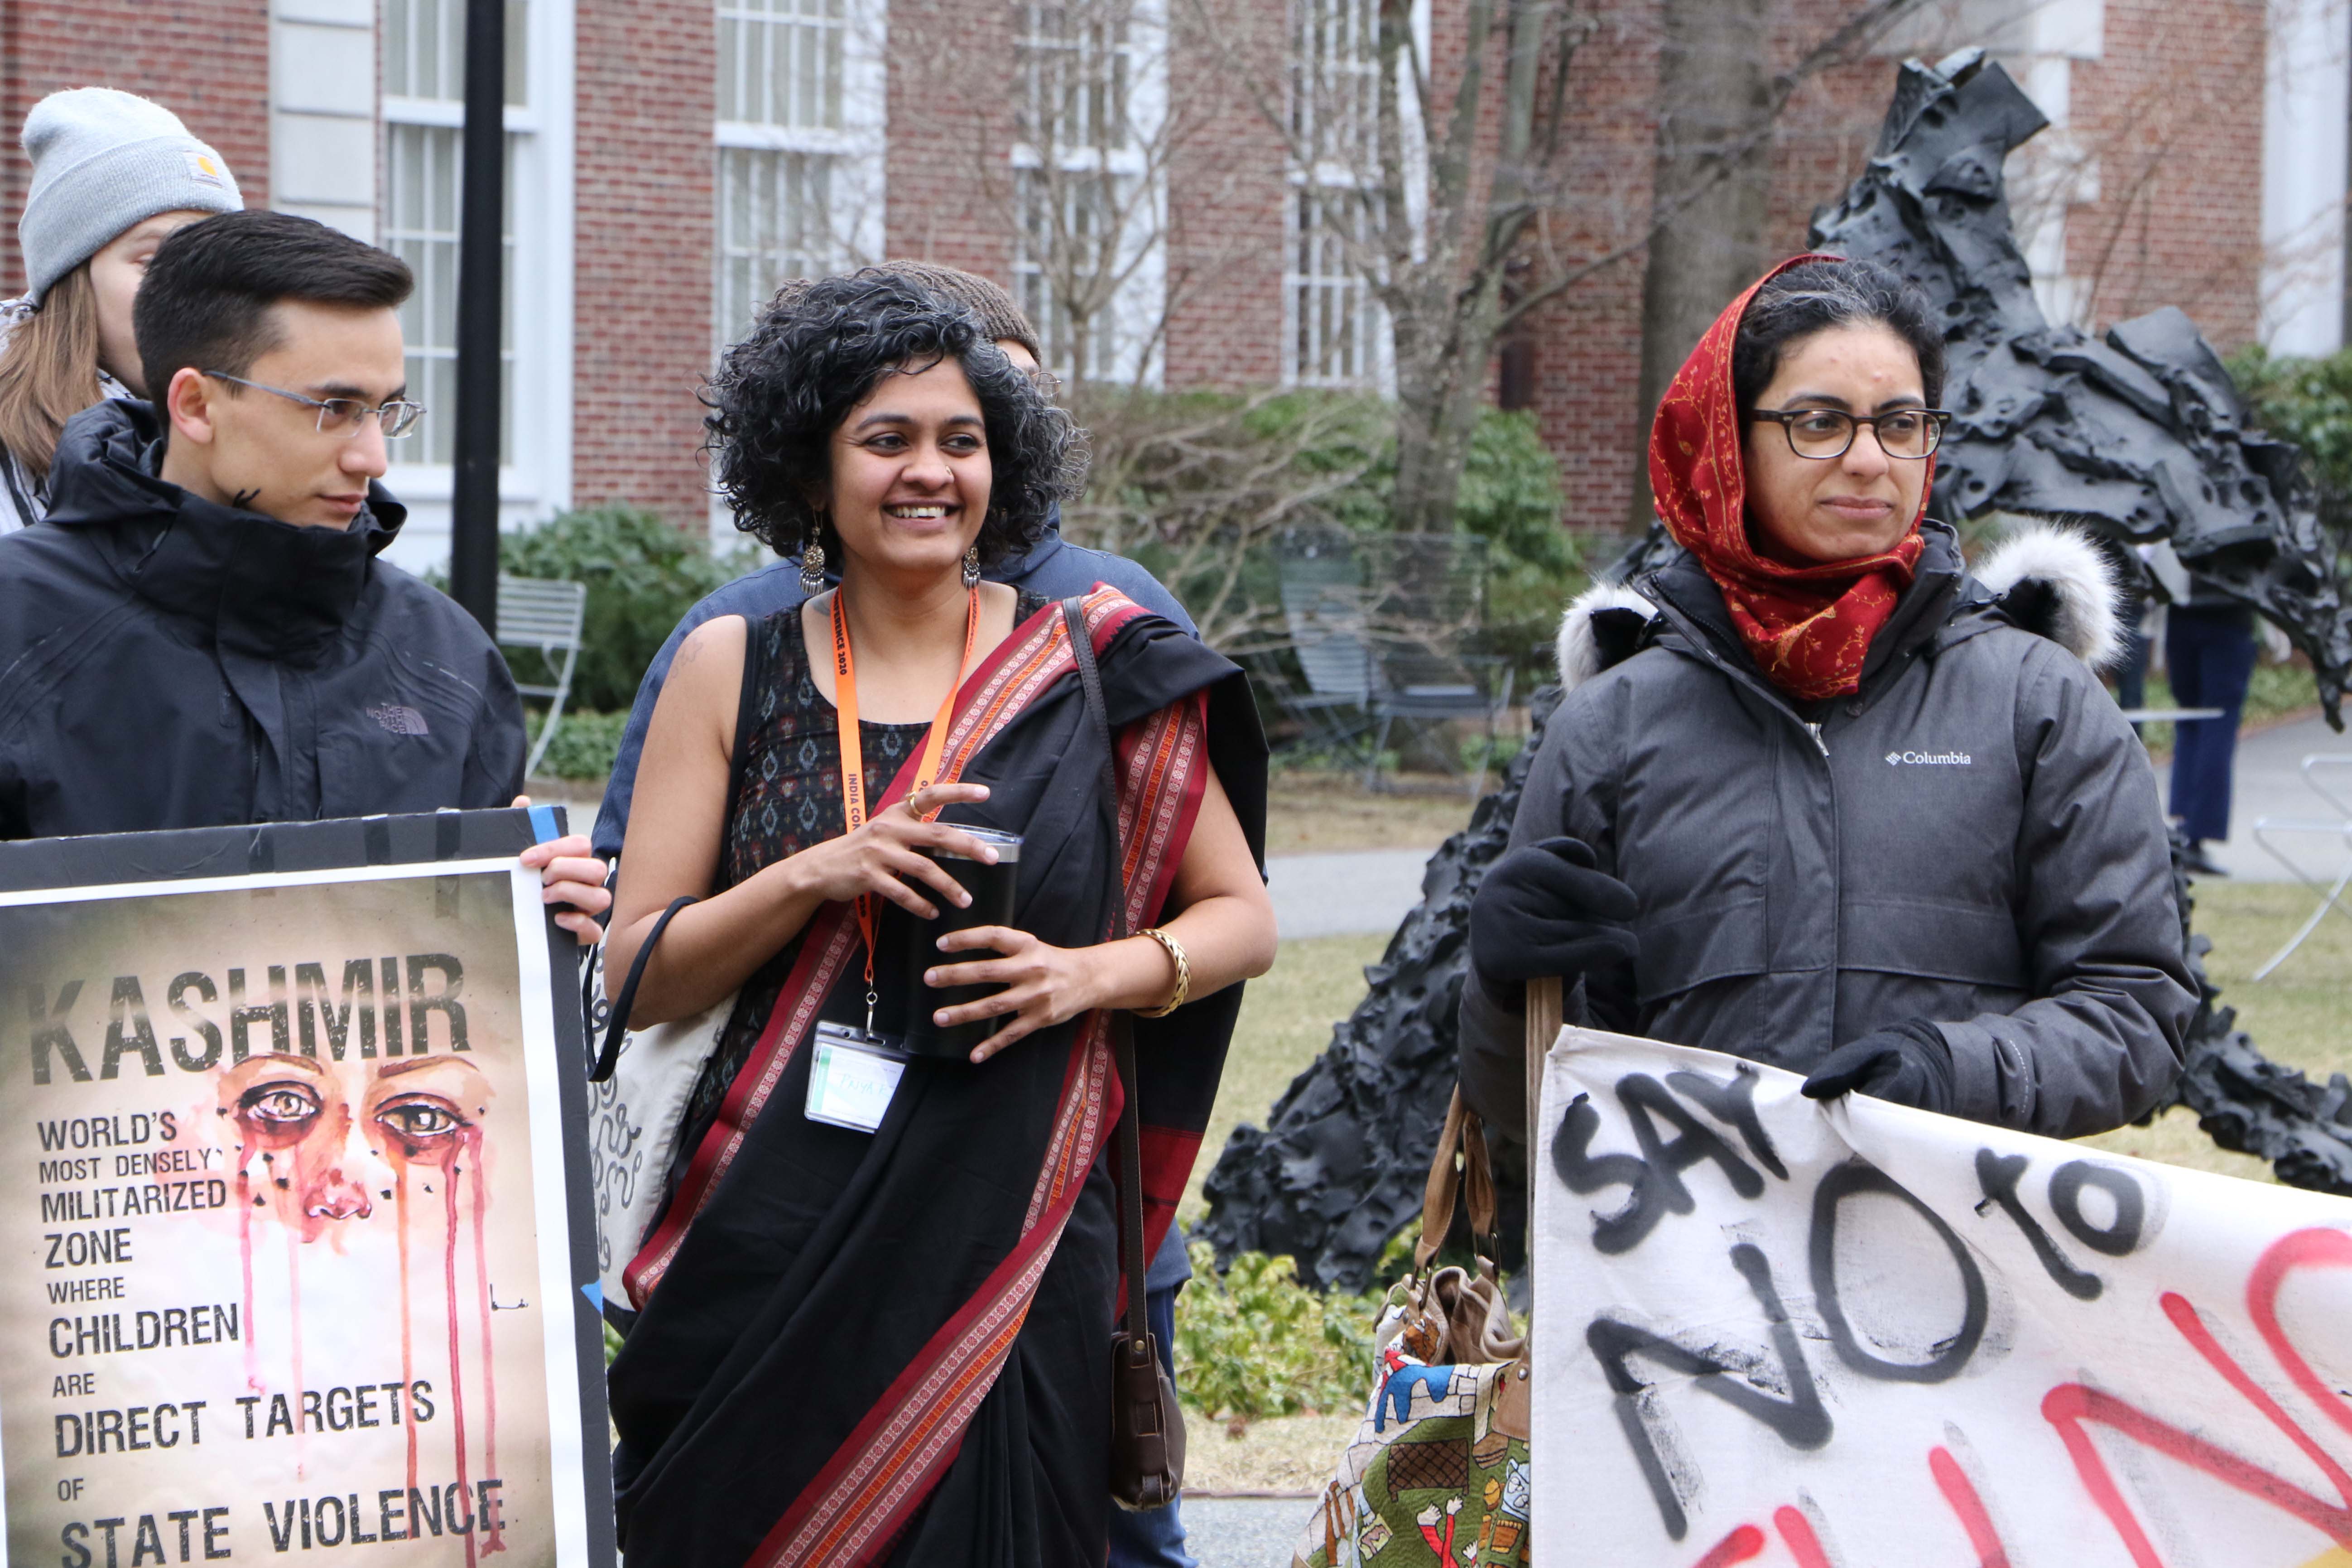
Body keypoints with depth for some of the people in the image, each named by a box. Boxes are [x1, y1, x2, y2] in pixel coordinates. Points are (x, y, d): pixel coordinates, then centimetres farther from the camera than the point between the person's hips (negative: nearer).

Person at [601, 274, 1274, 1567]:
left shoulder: (1093, 668, 4)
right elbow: (637, 979, 3)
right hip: (764, 1253, 1)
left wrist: (1094, 973, -8)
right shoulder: (733, 669, 6)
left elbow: (1241, 918, 11)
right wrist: (818, 874, -13)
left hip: (1006, 1255, 0)